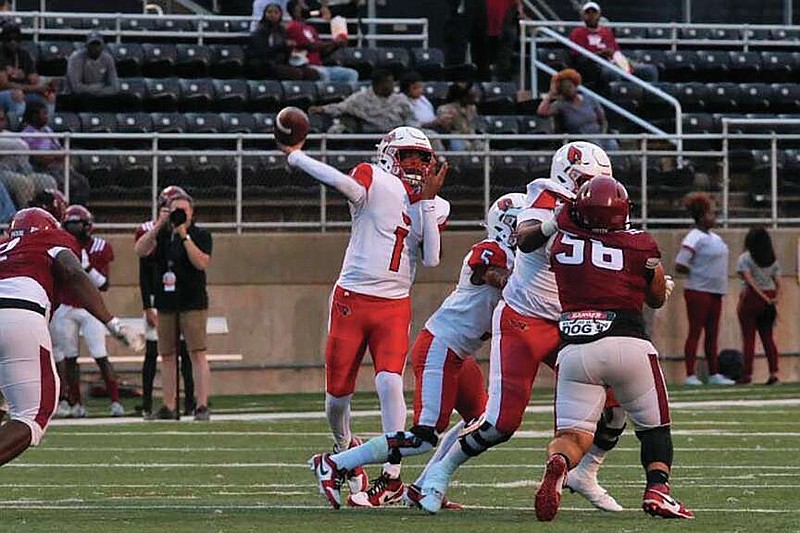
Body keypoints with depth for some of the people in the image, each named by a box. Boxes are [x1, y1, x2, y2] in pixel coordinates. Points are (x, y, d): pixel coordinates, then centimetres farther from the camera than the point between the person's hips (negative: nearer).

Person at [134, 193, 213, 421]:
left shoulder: (200, 235, 1)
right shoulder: (161, 235, 11)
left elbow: (201, 263, -14)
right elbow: (140, 250, -5)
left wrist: (184, 236, -17)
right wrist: (159, 226, -13)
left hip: (193, 302, -4)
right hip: (166, 304, 4)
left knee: (197, 353, -9)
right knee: (167, 356, 6)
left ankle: (202, 405, -11)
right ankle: (169, 407, 11)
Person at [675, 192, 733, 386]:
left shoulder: (715, 238, 13)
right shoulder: (694, 238, -13)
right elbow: (680, 266, -19)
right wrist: (698, 274, -7)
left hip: (715, 292, 8)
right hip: (698, 291, -8)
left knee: (712, 334, 11)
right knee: (695, 332, -5)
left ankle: (714, 374, 15)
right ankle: (690, 375, -4)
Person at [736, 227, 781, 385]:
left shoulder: (745, 258, -5)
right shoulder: (773, 260, 10)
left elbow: (749, 280, -15)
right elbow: (778, 282, 1)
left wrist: (764, 297, -16)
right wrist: (774, 298, -7)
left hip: (751, 297, -5)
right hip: (769, 298, 5)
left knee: (748, 338, -2)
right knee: (768, 337, 8)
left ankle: (747, 374, -5)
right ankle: (773, 372, 1)